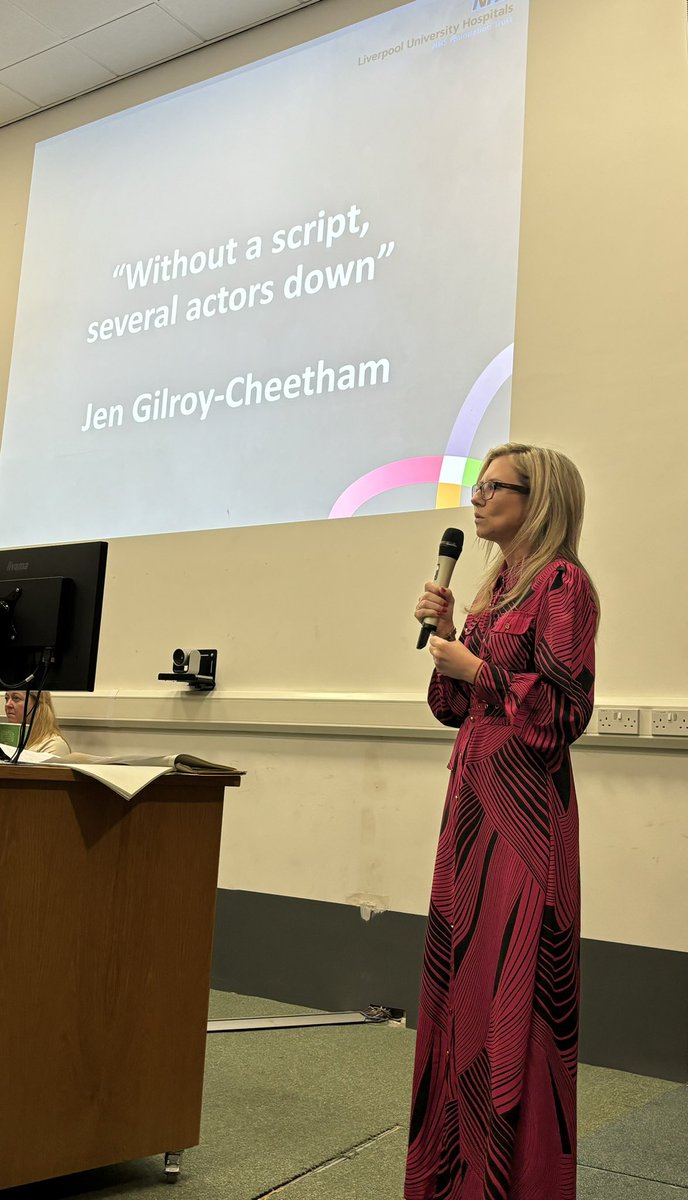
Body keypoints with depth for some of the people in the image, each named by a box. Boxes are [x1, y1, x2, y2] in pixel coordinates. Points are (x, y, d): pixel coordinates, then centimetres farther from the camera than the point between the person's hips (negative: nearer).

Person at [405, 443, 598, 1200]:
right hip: (472, 795, 9)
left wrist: (479, 669, -11)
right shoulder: (497, 586, 16)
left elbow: (567, 709, -14)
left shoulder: (561, 583, -9)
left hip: (524, 806, -9)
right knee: (462, 977, 13)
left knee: (513, 984, -3)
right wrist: (444, 637, 5)